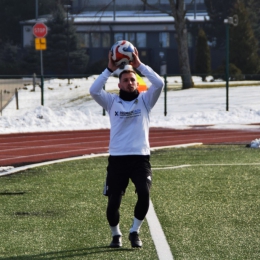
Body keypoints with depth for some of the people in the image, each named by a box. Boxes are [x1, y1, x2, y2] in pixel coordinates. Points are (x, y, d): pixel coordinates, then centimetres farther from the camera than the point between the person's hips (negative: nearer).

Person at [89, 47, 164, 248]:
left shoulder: (145, 100, 9)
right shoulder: (112, 102, 9)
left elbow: (159, 84, -8)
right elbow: (94, 90, -8)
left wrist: (139, 65, -8)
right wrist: (110, 69, -11)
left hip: (141, 158, 0)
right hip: (117, 158, 0)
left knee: (144, 194, -22)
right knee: (113, 202, -4)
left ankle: (135, 232, 1)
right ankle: (116, 234, 25)